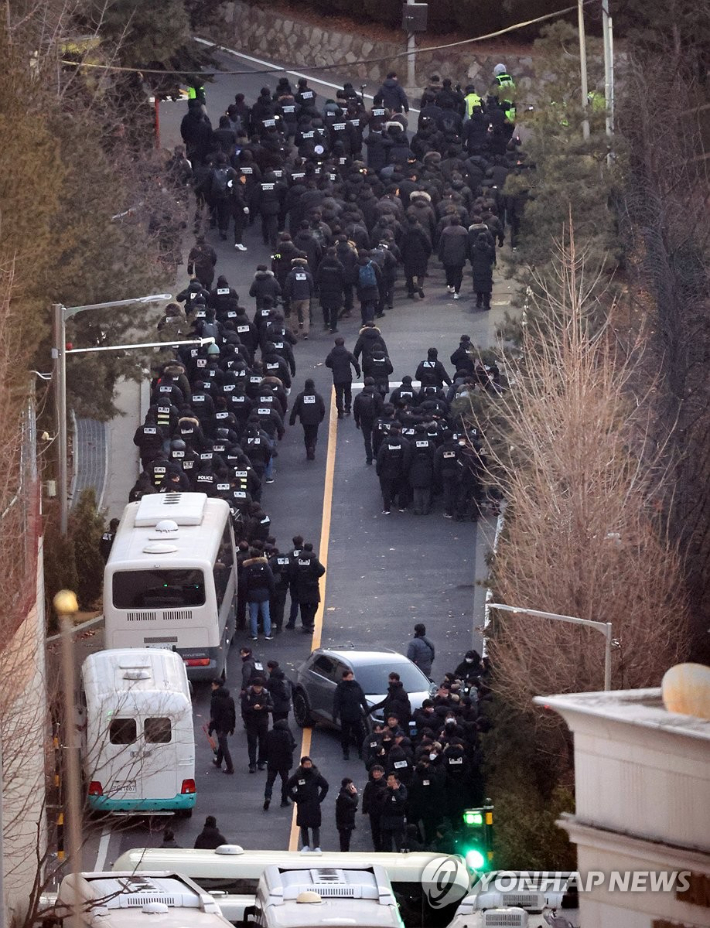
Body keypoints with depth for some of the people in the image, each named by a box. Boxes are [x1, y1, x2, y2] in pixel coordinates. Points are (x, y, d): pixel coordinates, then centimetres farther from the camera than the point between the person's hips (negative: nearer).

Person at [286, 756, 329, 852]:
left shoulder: (316, 775, -3)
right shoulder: (297, 776, -3)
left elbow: (325, 786, 8)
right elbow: (288, 787, 8)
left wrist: (320, 798, 1)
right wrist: (294, 798, 1)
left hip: (314, 805, -1)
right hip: (302, 805, 1)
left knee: (315, 826, -3)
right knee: (303, 826, 5)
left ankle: (317, 846, 0)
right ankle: (305, 845, 15)